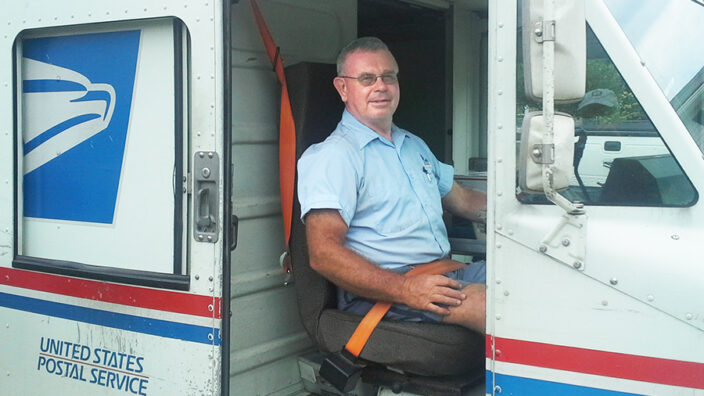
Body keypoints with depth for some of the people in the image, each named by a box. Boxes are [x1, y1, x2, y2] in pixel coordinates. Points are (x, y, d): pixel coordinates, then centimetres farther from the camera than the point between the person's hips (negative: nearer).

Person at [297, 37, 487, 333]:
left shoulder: (415, 145, 25)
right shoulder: (334, 155, -5)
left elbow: (461, 199, 35)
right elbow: (324, 253, -15)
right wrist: (405, 290, -24)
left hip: (444, 275, 8)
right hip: (377, 292, -8)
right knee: (482, 301, -32)